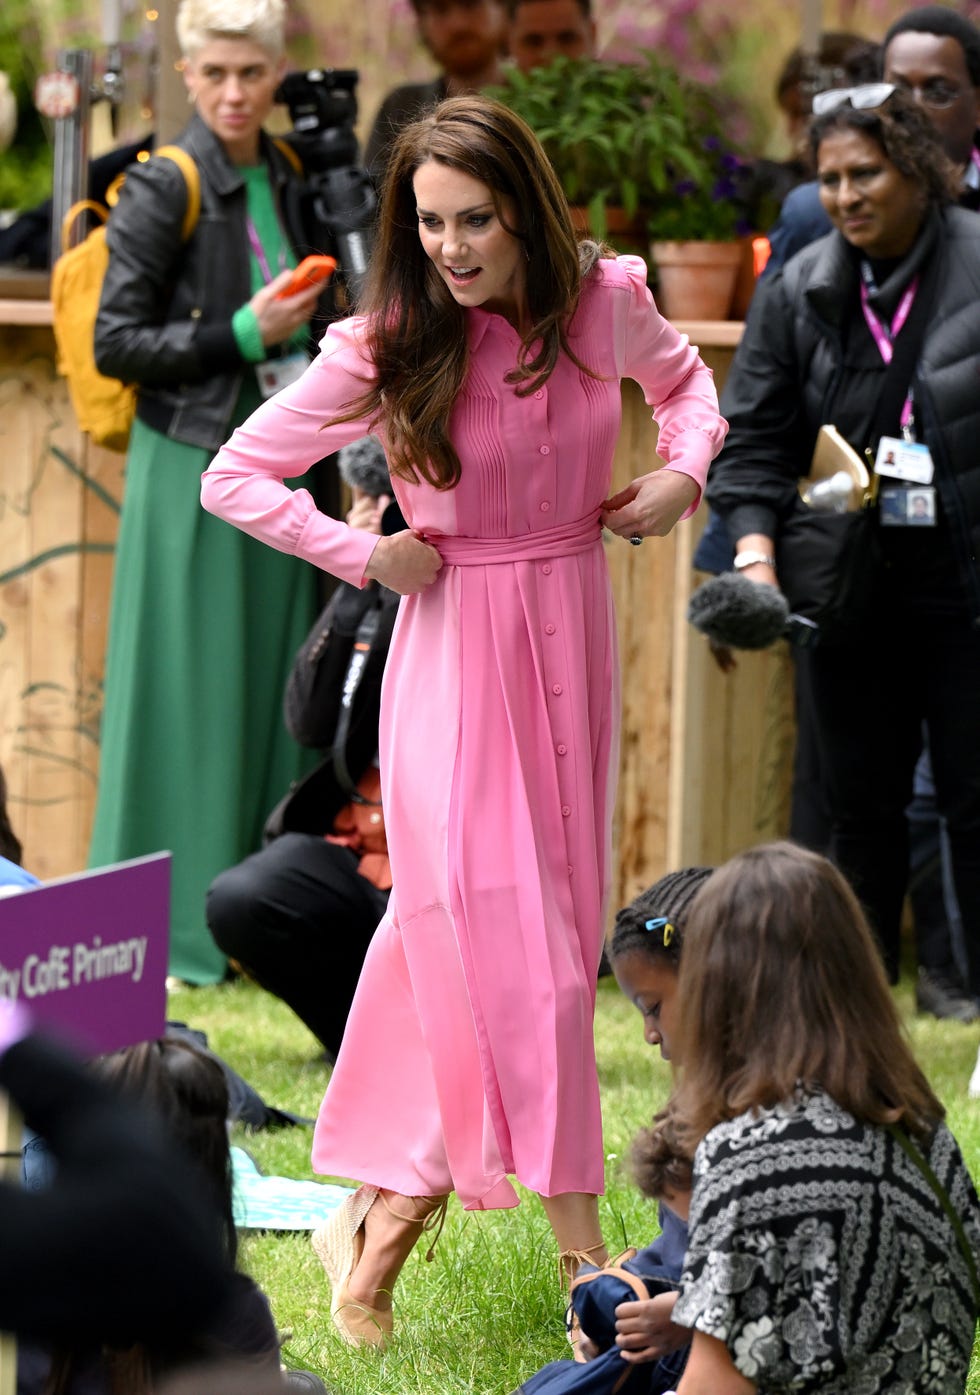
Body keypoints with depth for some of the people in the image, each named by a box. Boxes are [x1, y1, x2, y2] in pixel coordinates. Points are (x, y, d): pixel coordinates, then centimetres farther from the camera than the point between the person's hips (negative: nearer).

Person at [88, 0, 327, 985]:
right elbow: (116, 343, -11)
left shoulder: (288, 180, 10)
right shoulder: (163, 190, -10)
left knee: (275, 689, 8)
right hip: (195, 467, -6)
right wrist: (241, 334, -17)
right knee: (189, 691, -3)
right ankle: (169, 930, 3)